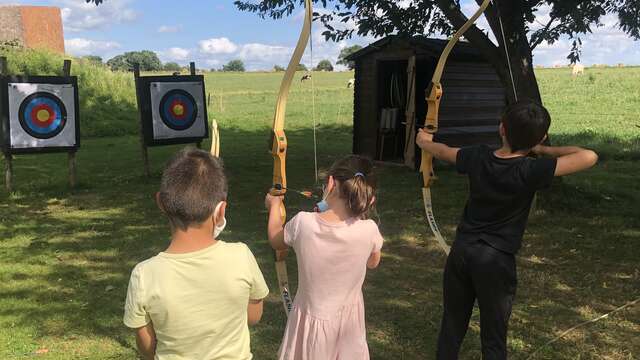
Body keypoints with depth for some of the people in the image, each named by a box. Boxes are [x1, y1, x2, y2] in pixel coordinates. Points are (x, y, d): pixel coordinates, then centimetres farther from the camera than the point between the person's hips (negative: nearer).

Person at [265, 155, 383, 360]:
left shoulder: (303, 223, -23)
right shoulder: (369, 230, -22)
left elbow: (275, 240, 1)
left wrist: (274, 206, 18)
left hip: (312, 318, 0)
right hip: (349, 320, 1)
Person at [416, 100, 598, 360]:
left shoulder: (478, 157, -5)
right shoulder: (530, 171, -19)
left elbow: (443, 151, 13)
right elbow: (589, 157, -20)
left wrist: (424, 142, 35)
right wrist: (545, 151, -4)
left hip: (462, 251, 4)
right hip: (496, 261, -4)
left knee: (451, 327, 17)